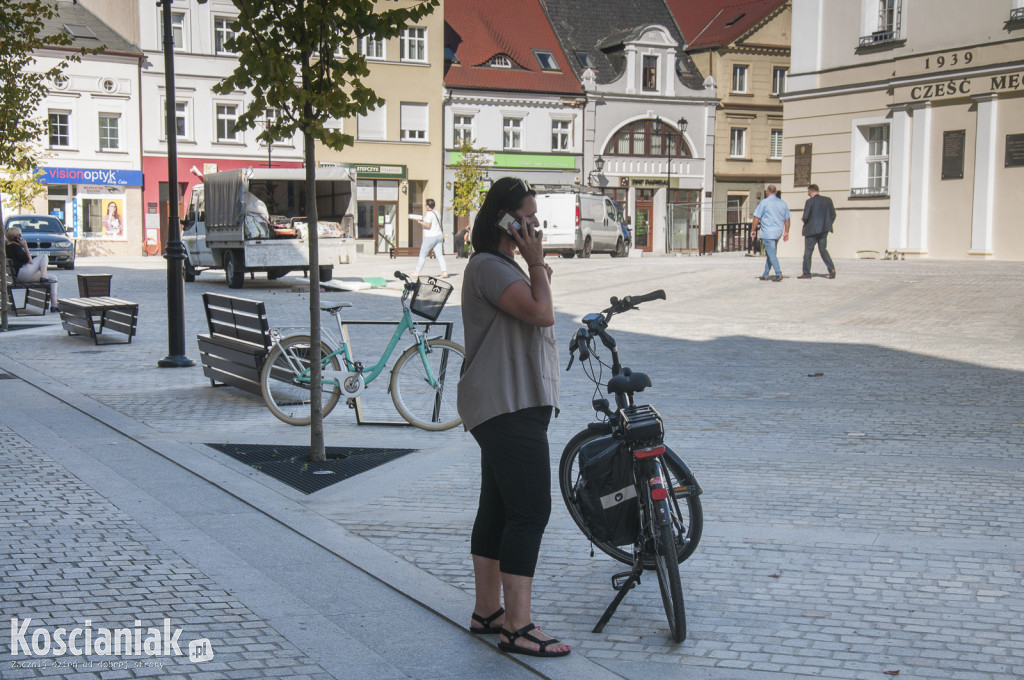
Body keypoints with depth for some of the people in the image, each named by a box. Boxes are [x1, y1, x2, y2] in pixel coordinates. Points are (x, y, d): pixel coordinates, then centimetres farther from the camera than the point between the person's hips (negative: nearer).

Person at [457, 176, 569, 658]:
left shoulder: (503, 266, 21)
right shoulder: (488, 266, -14)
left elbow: (534, 321, 28)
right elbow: (542, 313, -24)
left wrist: (538, 272, 14)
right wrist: (537, 263, -12)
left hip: (511, 407, 11)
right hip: (509, 409, -11)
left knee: (498, 510, 13)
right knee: (530, 511, -13)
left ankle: (487, 611, 20)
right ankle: (517, 627, -11)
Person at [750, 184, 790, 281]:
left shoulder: (764, 203, -7)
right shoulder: (782, 203, 10)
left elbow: (757, 218, -7)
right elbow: (787, 219, 13)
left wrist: (753, 230, 1)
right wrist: (786, 232, 19)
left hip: (767, 232, -6)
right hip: (778, 232, 6)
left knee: (772, 254, -7)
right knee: (770, 253, 14)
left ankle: (779, 274, -16)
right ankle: (765, 275, 18)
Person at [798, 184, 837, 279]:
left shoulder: (810, 201, -11)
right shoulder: (828, 200, 4)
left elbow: (805, 217, -14)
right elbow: (833, 215, 6)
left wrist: (805, 223, 8)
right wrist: (827, 225, 14)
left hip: (812, 230, -5)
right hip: (824, 230, 5)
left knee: (808, 252, 5)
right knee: (823, 250, 13)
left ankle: (806, 273, 9)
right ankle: (831, 269, -5)